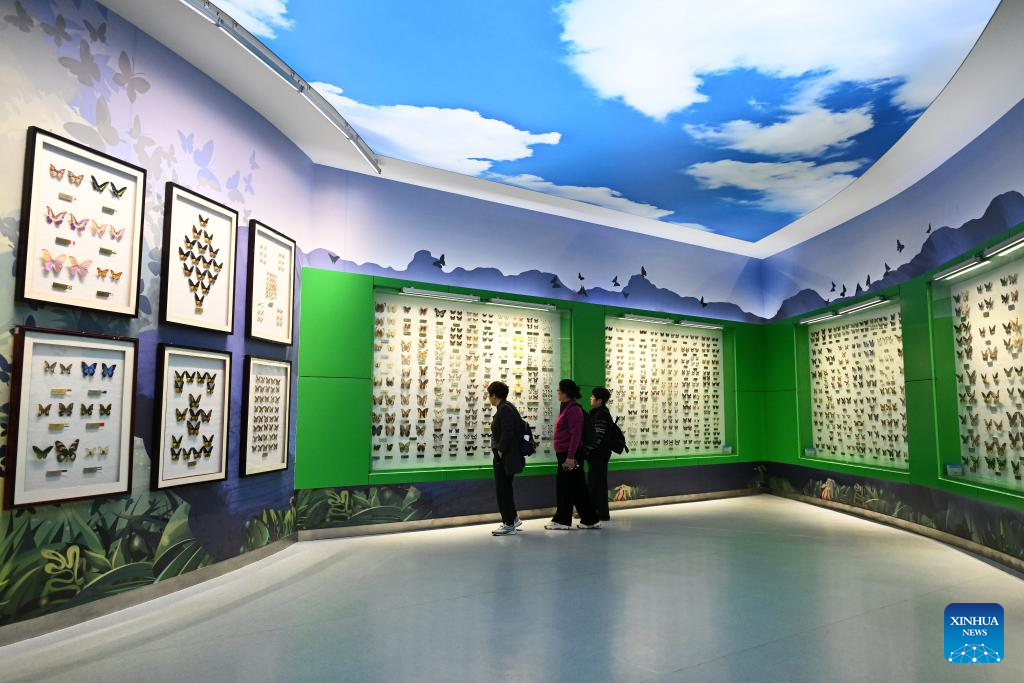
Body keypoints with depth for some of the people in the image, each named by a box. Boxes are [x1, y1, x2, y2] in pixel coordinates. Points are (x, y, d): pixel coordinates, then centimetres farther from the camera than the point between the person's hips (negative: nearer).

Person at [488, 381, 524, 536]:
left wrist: (500, 451, -15)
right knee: (505, 488, 19)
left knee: (503, 490, -1)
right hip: (505, 457, 10)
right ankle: (513, 518, 30)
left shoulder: (504, 409, -18)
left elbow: (507, 433, -24)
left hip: (504, 457, -10)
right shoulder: (506, 407, 13)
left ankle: (509, 525, 7)